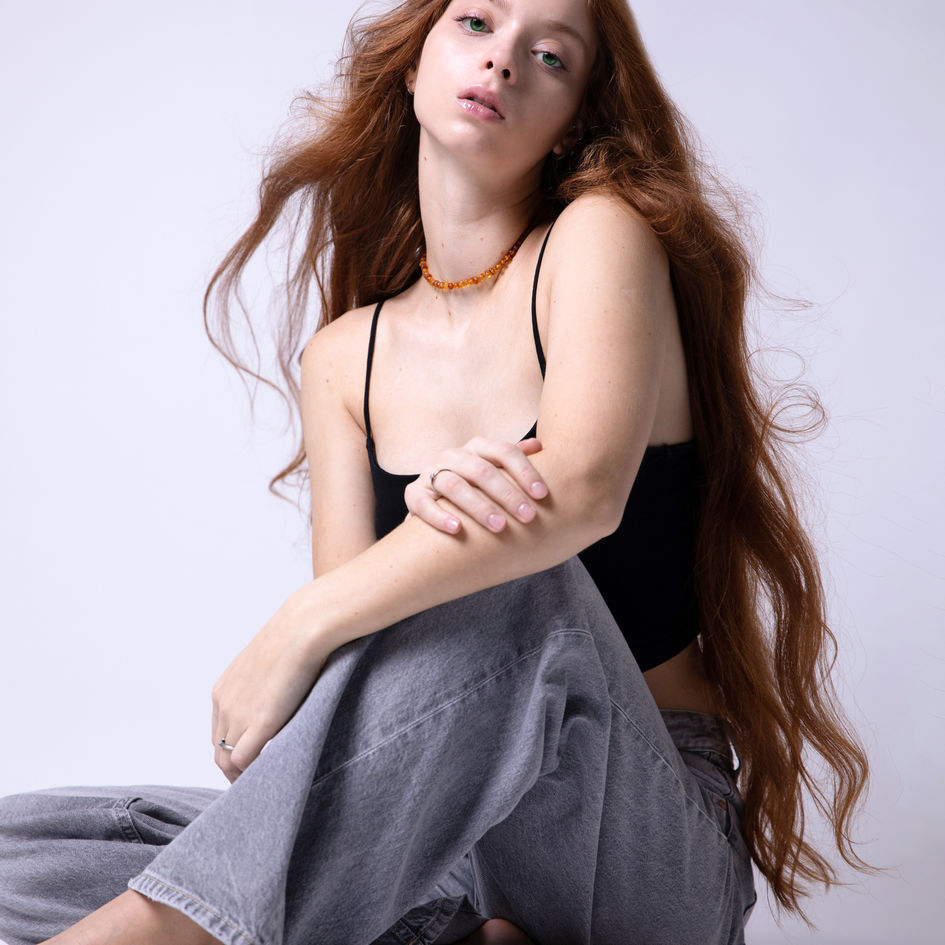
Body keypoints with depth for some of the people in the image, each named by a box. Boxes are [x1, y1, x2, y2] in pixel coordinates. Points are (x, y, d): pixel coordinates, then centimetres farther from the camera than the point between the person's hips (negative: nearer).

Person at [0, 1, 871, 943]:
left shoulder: (604, 232, -4)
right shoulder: (342, 359, 8)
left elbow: (583, 489, -24)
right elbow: (357, 627, -3)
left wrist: (299, 629, -25)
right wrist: (423, 519, -26)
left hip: (650, 832, -4)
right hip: (453, 824, 4)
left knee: (508, 588, -36)